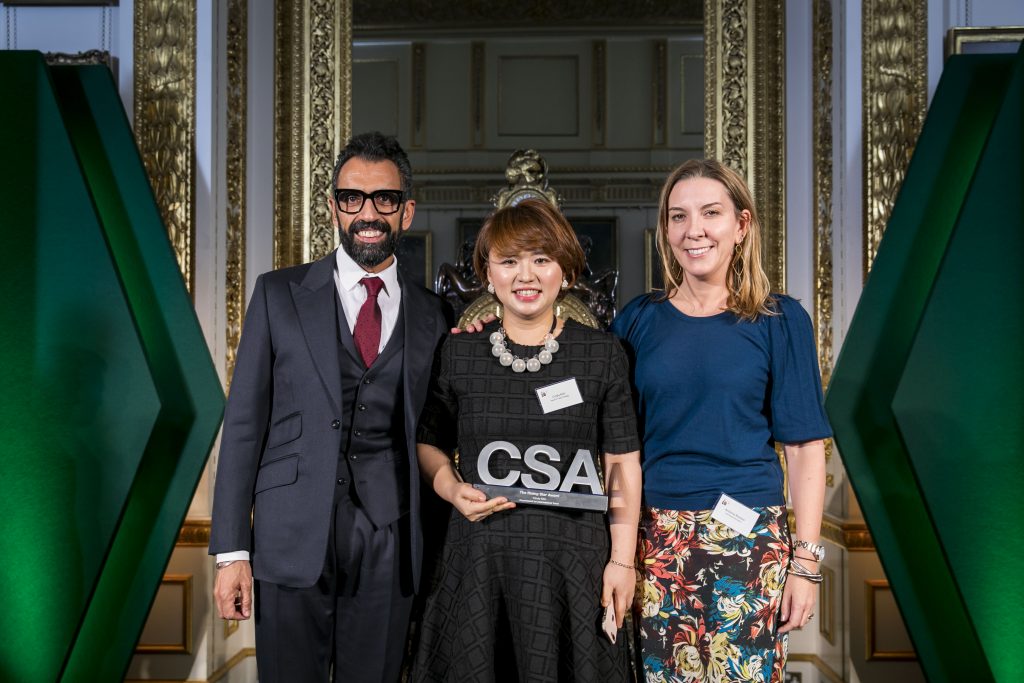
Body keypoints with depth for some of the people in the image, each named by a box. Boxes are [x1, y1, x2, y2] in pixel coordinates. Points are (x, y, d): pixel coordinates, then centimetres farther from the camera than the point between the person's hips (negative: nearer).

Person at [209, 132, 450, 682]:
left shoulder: (430, 316, 8)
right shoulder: (280, 294, 3)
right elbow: (244, 421, 0)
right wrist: (231, 551, -3)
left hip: (388, 548, 2)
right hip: (294, 539, -1)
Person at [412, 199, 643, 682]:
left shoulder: (602, 354, 1)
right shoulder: (458, 354, 3)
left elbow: (622, 462, 1)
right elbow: (429, 443, 14)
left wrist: (622, 560, -2)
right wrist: (451, 487, -6)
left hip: (574, 557, -1)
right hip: (479, 556, 1)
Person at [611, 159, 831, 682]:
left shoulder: (779, 320, -1)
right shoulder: (639, 320, 4)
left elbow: (805, 447, -2)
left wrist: (805, 561, -6)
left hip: (747, 539, -1)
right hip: (656, 539, 2)